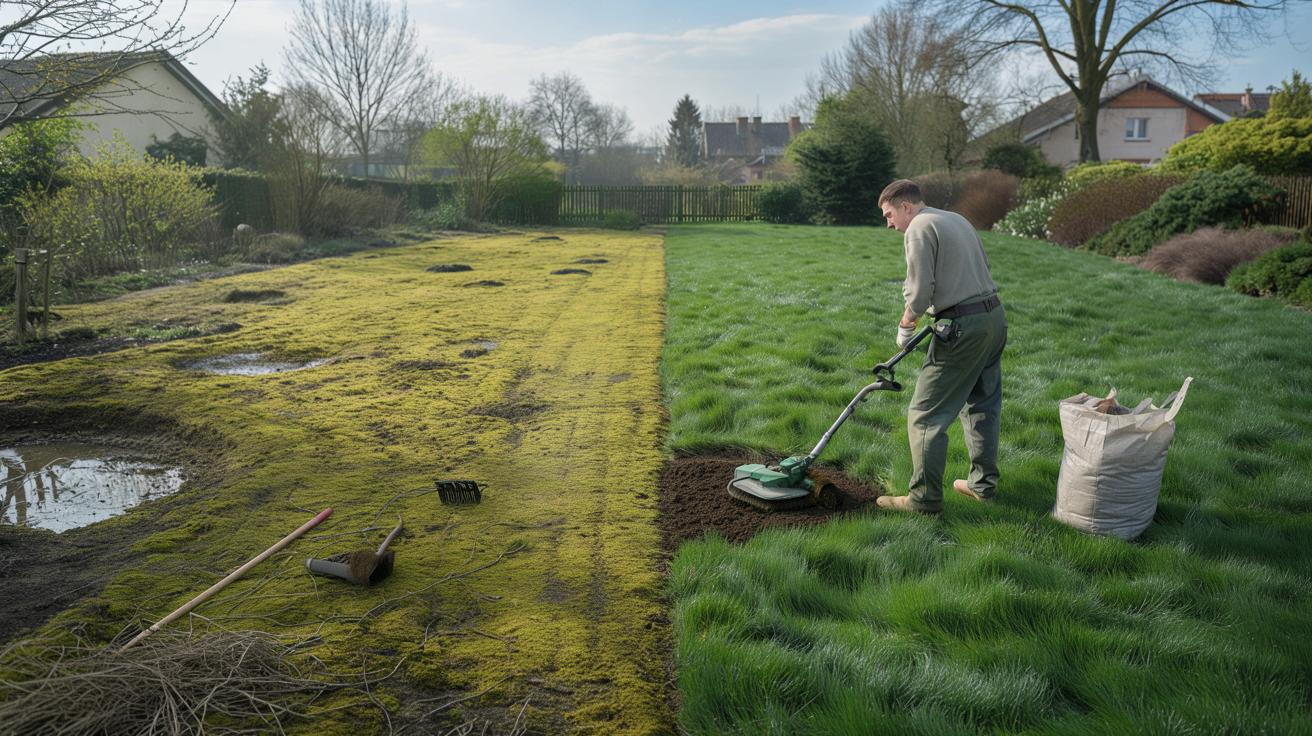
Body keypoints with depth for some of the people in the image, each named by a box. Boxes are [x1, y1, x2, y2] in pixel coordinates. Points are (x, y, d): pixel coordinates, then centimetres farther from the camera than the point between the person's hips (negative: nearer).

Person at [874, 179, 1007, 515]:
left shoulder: (919, 228, -9)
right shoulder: (958, 220, 18)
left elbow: (919, 292, -16)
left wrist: (905, 326, 0)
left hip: (963, 327, -10)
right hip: (995, 316, 10)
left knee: (926, 414, -3)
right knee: (982, 404, 20)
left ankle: (925, 498, 0)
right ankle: (984, 484, 29)